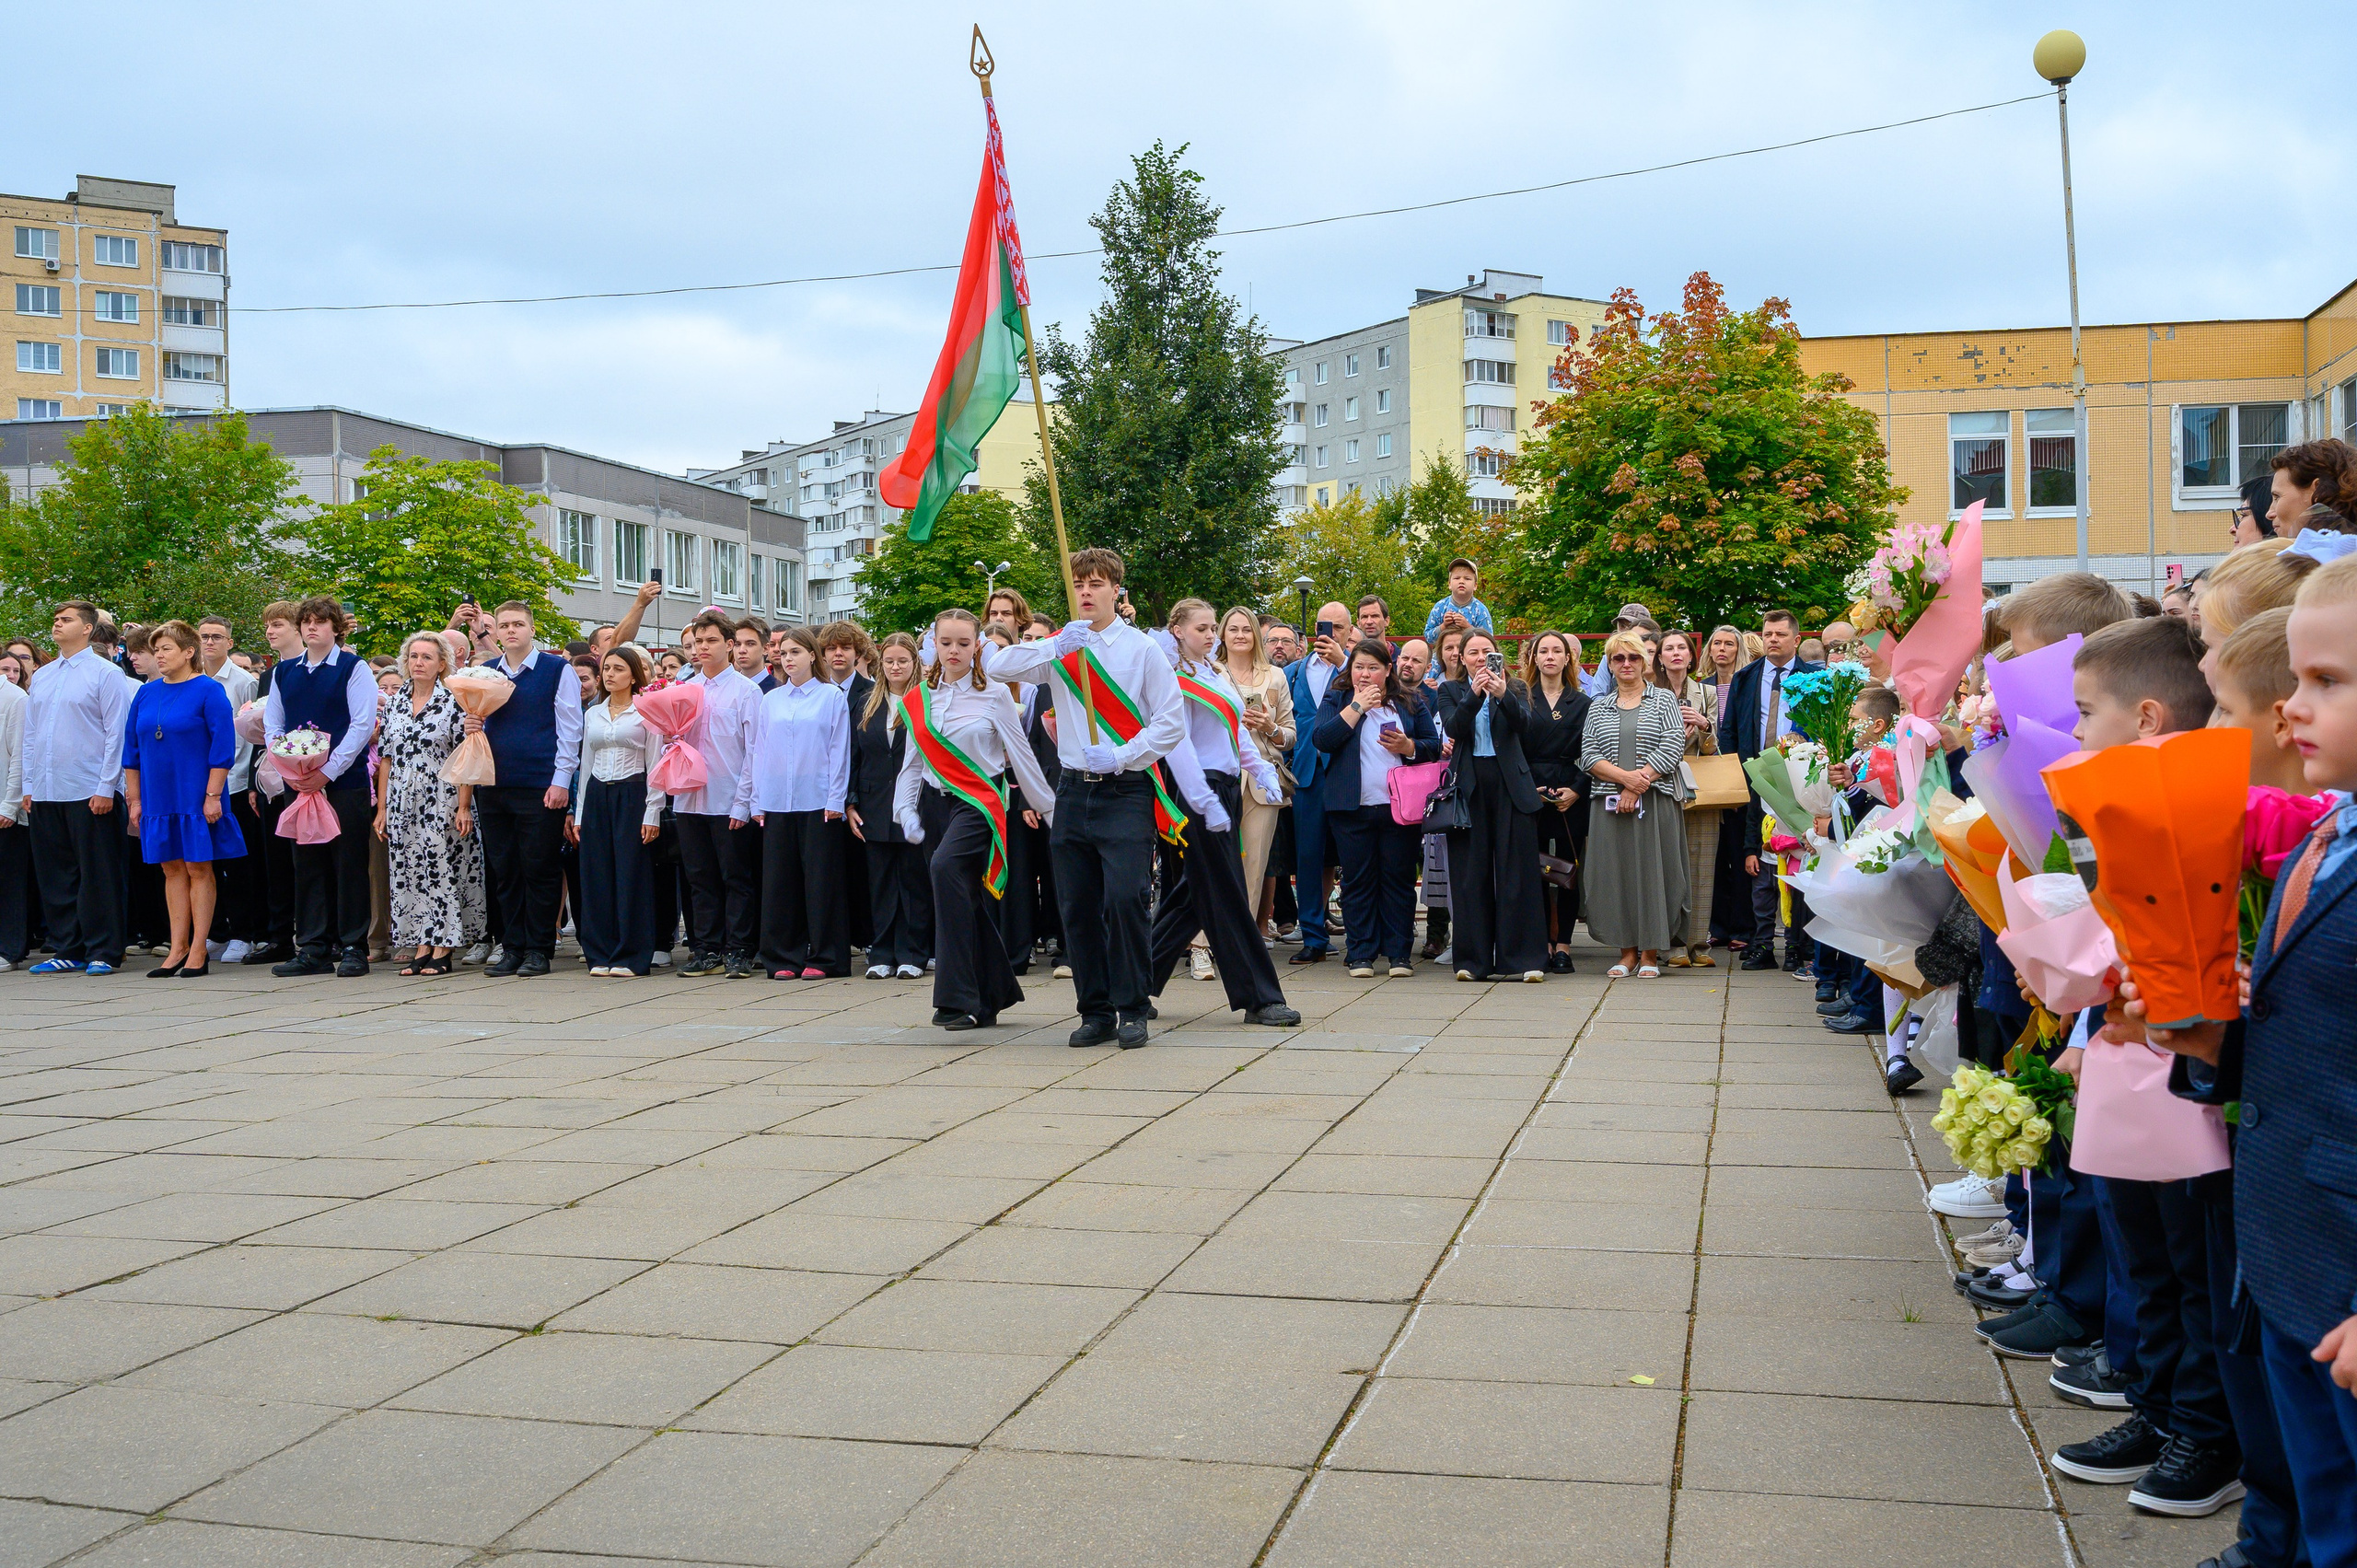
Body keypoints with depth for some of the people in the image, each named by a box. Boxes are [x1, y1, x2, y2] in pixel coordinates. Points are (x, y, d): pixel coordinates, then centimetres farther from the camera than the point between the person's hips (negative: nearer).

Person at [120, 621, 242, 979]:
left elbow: (222, 746, -10)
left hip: (196, 798, -5)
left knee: (198, 869, -1)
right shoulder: (146, 694, 10)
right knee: (172, 870, 8)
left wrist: (213, 795, -15)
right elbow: (131, 748, 14)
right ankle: (178, 948, 12)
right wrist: (134, 799, 10)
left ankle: (198, 952, 2)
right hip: (158, 798, 5)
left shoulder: (208, 691, -6)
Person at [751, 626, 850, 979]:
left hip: (818, 802, -4)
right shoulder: (771, 701, 13)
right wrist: (758, 801, 6)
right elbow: (759, 751, 13)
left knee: (820, 879, -2)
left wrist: (836, 799, -7)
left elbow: (839, 750, 0)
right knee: (779, 880, 4)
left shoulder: (832, 696, 3)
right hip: (776, 803, 4)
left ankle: (823, 958, 4)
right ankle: (784, 957, 11)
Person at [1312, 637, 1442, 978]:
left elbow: (1434, 746, 11)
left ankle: (1399, 953, 8)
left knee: (1399, 878, 1)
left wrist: (1408, 746, -9)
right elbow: (1321, 739, -8)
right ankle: (1362, 954, 8)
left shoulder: (1412, 702, 11)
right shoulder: (1337, 699, 8)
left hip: (1401, 805, 1)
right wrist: (1357, 706, -9)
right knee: (1358, 880, 1)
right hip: (1352, 807, -1)